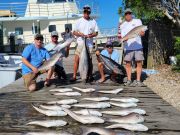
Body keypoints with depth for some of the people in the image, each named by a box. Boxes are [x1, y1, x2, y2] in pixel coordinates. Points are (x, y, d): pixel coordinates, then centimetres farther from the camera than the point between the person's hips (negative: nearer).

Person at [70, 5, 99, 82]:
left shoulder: (93, 21, 5)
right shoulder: (79, 21, 3)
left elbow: (96, 33, 7)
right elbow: (74, 32, 3)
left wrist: (90, 35, -13)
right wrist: (80, 34, -16)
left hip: (89, 44, 0)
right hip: (80, 43, 0)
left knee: (89, 60, 8)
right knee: (77, 60, -3)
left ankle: (90, 75, 20)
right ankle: (74, 76, 4)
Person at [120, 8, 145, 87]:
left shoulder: (137, 21, 12)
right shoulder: (123, 25, 13)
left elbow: (143, 33, 9)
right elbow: (122, 37, 7)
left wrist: (141, 33, -15)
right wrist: (124, 39, -16)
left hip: (138, 46, 0)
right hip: (128, 47, 0)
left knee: (139, 63, -2)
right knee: (128, 63, 1)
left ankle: (138, 80, 5)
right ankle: (129, 80, 8)